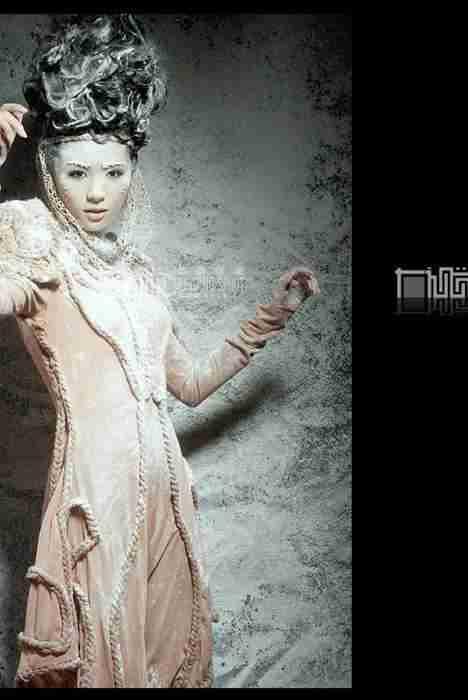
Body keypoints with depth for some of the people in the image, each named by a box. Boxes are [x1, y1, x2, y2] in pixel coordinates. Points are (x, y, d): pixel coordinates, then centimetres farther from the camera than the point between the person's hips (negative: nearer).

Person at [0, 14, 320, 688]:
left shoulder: (137, 272, 13)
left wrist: (272, 315, 15)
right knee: (104, 661, 9)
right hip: (96, 493, -6)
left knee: (172, 651, 18)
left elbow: (193, 383, 17)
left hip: (164, 492, 6)